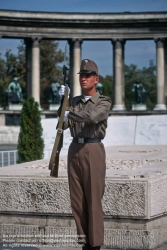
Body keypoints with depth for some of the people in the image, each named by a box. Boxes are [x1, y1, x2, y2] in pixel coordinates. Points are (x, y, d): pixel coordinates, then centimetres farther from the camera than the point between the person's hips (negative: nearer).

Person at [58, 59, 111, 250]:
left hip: (93, 150, -5)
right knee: (77, 200, 6)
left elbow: (92, 116, -22)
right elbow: (63, 124, 4)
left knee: (93, 200, -4)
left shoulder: (103, 102, -1)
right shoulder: (75, 102, 15)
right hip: (74, 149, 5)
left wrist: (70, 114, -11)